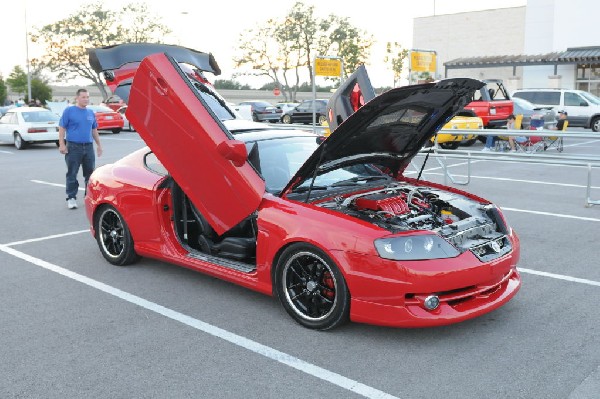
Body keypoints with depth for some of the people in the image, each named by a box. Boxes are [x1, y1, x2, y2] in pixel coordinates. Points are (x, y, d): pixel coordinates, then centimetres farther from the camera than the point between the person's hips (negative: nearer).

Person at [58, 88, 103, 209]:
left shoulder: (91, 113, 13)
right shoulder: (69, 111, -2)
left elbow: (94, 130, 21)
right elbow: (62, 128, -4)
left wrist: (99, 145, 20)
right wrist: (62, 144, -11)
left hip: (89, 146, 5)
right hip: (73, 147, -4)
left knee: (90, 173, 9)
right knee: (72, 174, -1)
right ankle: (71, 198, 5)